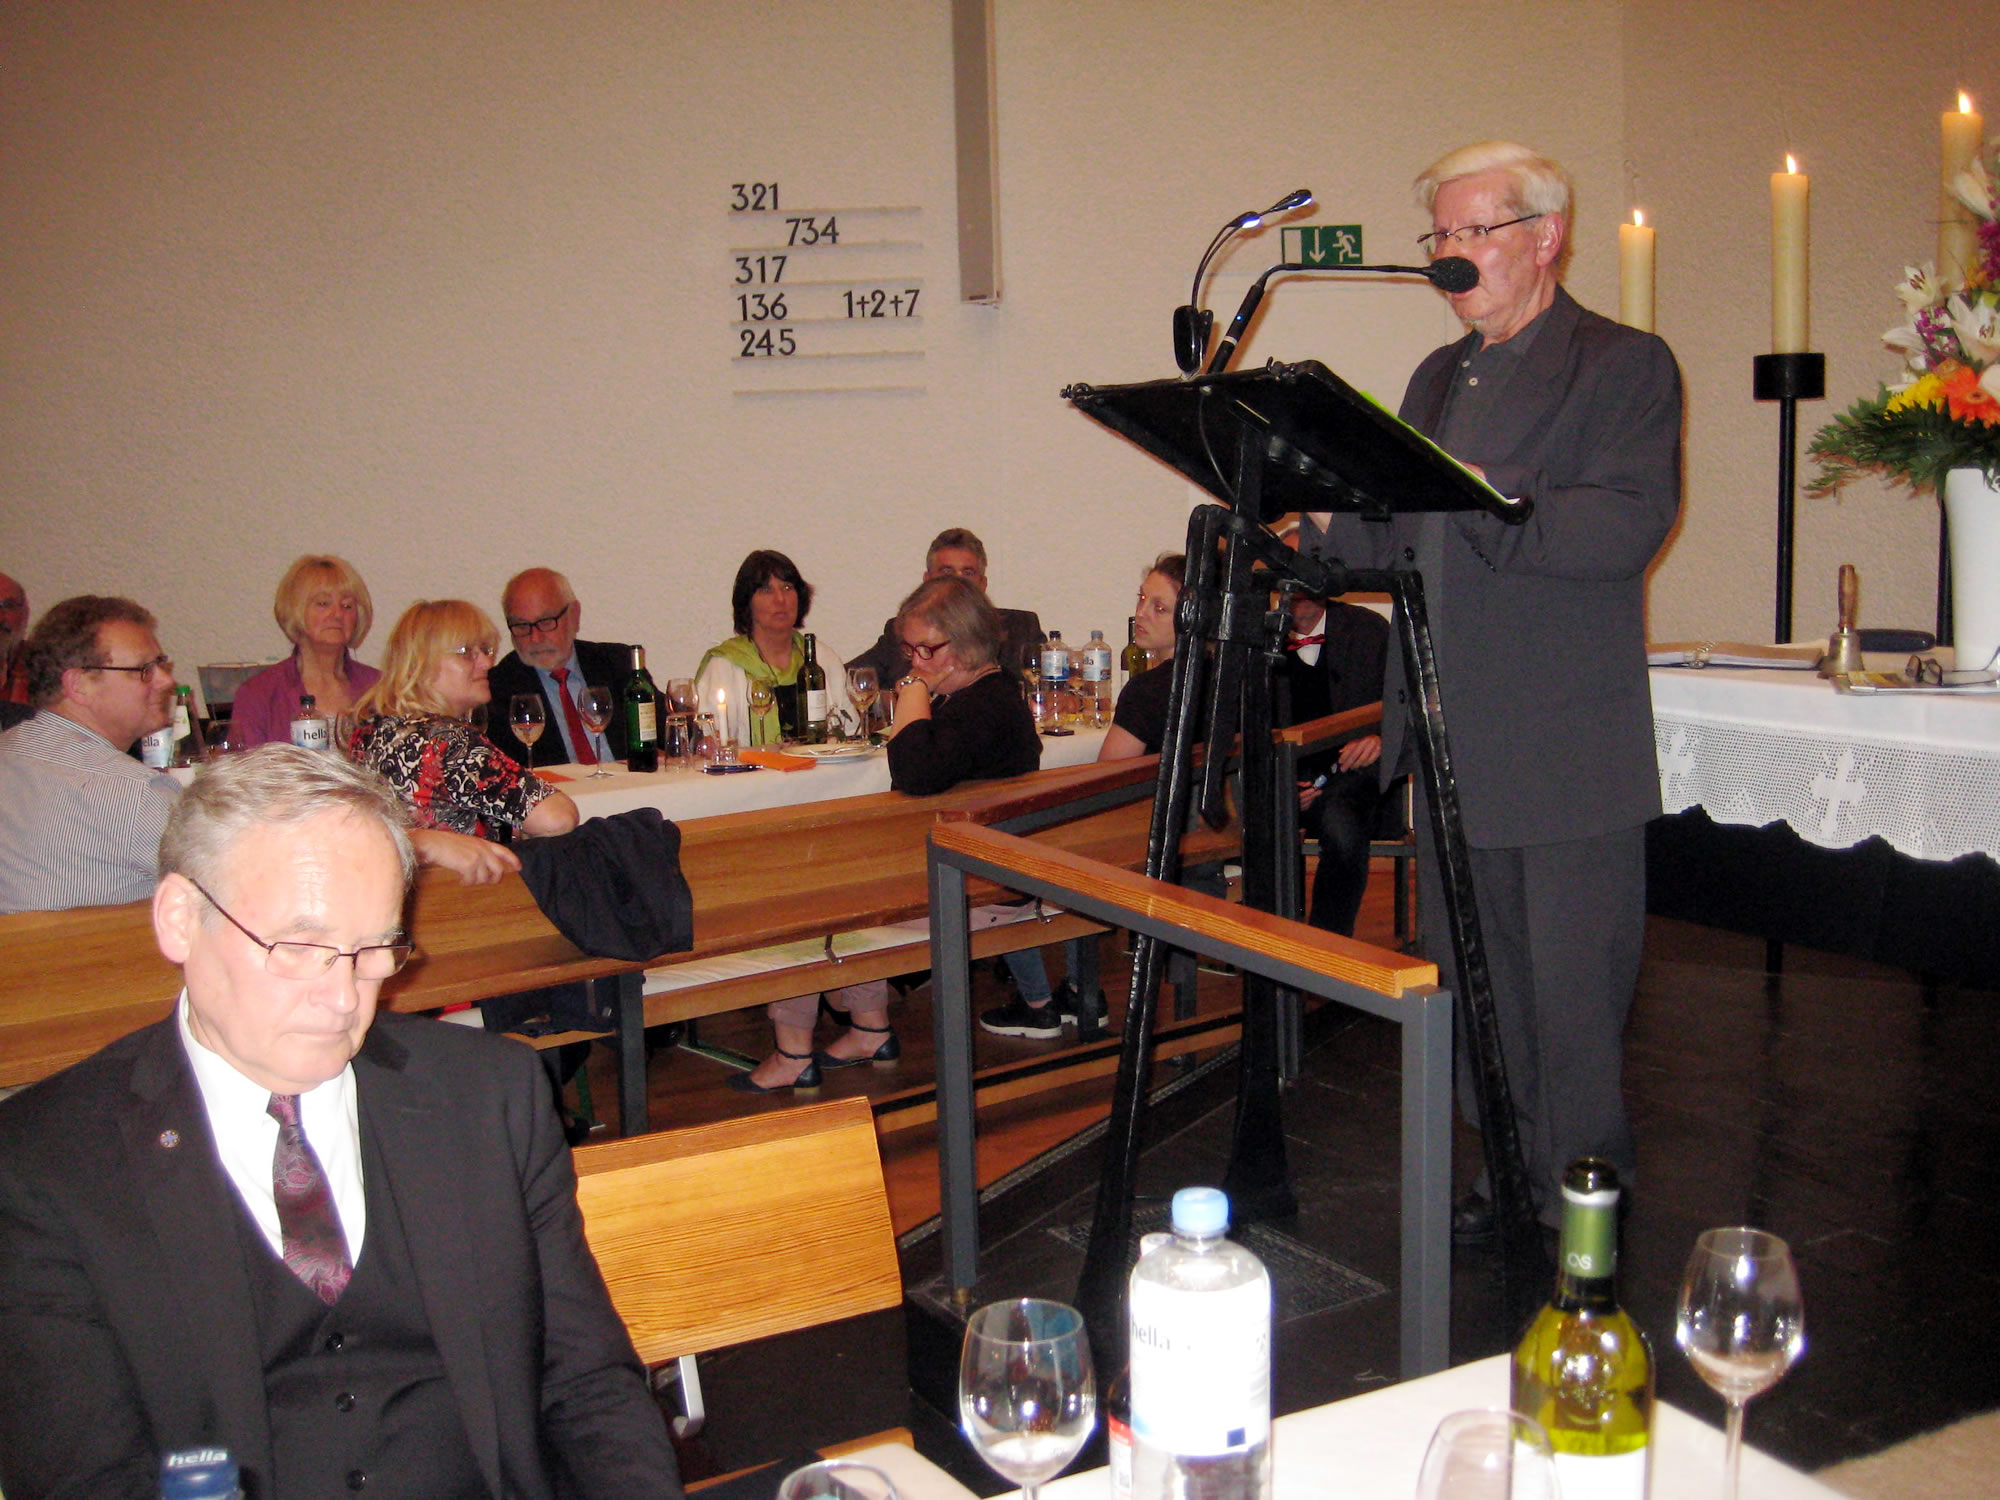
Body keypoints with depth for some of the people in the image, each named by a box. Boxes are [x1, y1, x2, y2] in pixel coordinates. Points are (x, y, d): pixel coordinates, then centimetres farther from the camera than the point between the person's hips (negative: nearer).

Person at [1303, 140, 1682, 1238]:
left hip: (1569, 762, -7)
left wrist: (1479, 495, -26)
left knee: (1575, 994, -1)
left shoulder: (1623, 364, -3)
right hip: (1454, 748, 7)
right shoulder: (1437, 378, 19)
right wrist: (1328, 515, 0)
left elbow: (1630, 525, -18)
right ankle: (1516, 1181, 27)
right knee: (1475, 987, 13)